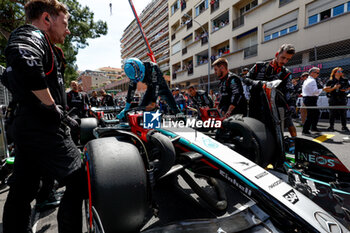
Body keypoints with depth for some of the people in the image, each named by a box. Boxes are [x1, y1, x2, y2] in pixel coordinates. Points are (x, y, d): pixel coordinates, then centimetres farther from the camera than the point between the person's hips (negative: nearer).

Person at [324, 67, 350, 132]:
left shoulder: (344, 80, 10)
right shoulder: (330, 81, 0)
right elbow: (325, 89, -3)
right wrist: (334, 88, -15)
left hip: (342, 99, 3)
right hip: (333, 99, -3)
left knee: (343, 113, 4)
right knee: (332, 113, 1)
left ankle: (344, 126, 13)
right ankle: (331, 126, 9)